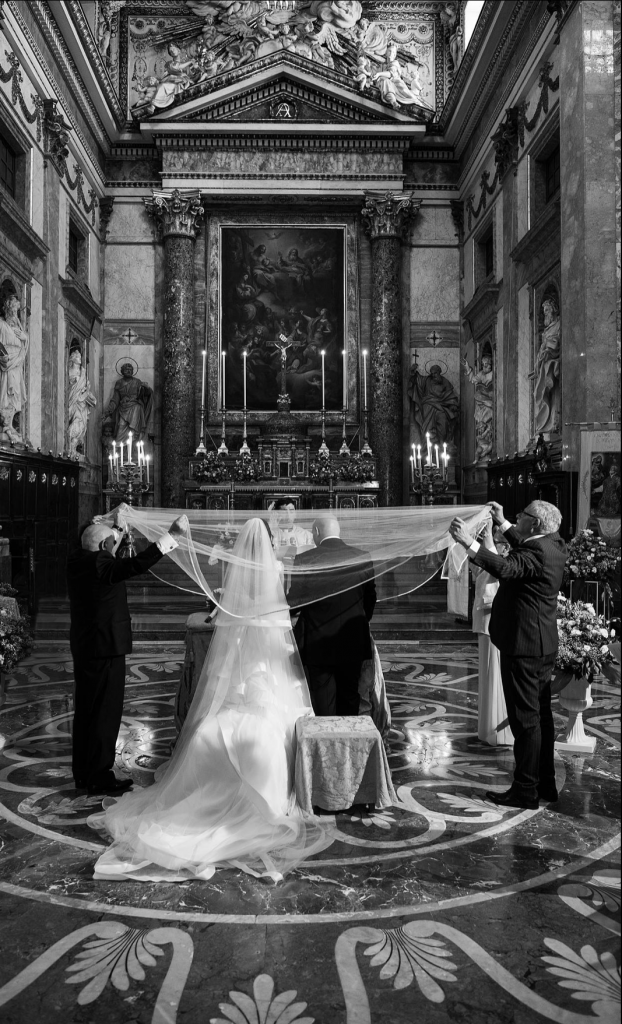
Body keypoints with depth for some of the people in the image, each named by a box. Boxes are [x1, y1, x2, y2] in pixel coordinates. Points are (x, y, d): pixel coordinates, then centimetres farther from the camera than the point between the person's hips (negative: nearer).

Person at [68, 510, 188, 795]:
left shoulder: (77, 560, 5)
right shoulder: (98, 566, -21)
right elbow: (137, 564, -32)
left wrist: (119, 525, 28)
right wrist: (173, 535, -29)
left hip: (84, 648, 10)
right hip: (105, 648, -10)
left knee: (85, 711, 17)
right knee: (105, 713, 0)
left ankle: (82, 773, 28)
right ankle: (99, 778, 8)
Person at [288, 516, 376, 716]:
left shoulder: (304, 560, -15)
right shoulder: (362, 558, -4)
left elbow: (293, 600, -11)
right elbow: (370, 599, 5)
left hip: (318, 645, -3)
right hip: (353, 644, 3)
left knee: (323, 703, 8)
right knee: (349, 698, 17)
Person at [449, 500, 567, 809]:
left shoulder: (538, 551, -21)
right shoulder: (553, 544, 8)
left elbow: (505, 568, -38)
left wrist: (469, 542, -42)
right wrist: (501, 522, 29)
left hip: (523, 645, -10)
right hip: (543, 644, 10)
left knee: (526, 719, -2)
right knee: (541, 716, 18)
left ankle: (525, 791, 7)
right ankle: (545, 783, 28)